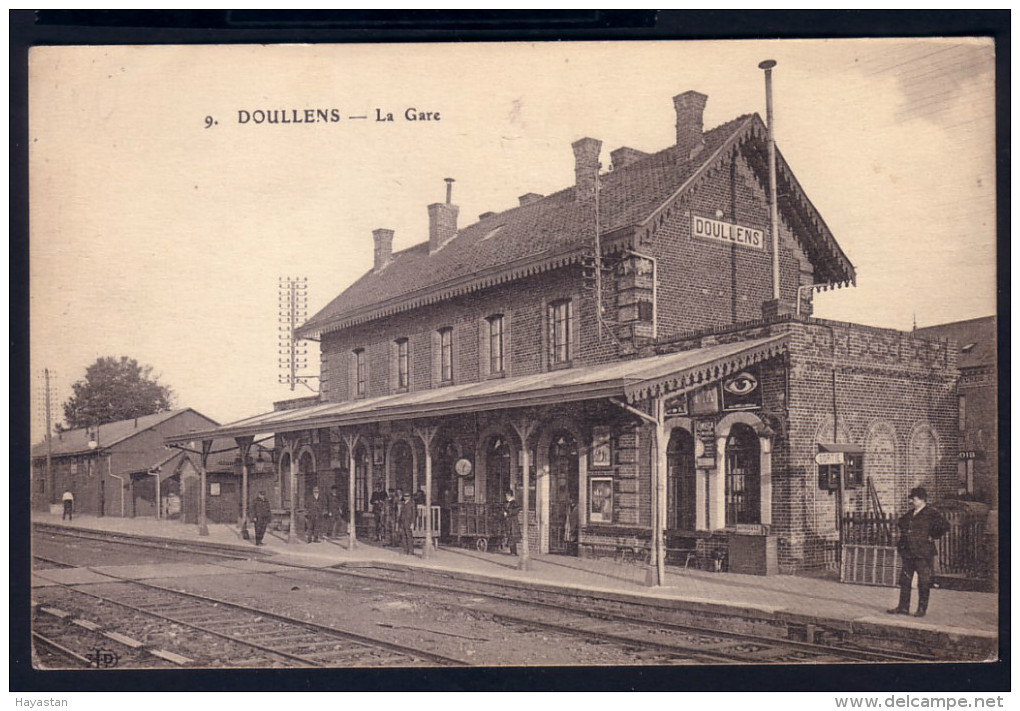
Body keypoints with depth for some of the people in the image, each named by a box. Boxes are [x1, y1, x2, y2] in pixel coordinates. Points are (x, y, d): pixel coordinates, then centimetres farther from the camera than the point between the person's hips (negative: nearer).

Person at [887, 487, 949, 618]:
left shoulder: (931, 513, -9)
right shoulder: (909, 514, 14)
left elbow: (945, 525, -20)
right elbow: (901, 524, 33)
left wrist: (933, 536, -14)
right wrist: (902, 540, 20)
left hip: (923, 554, -7)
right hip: (908, 553, 7)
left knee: (924, 582, 1)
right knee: (904, 580, 8)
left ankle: (922, 608, 10)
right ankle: (903, 607, 15)